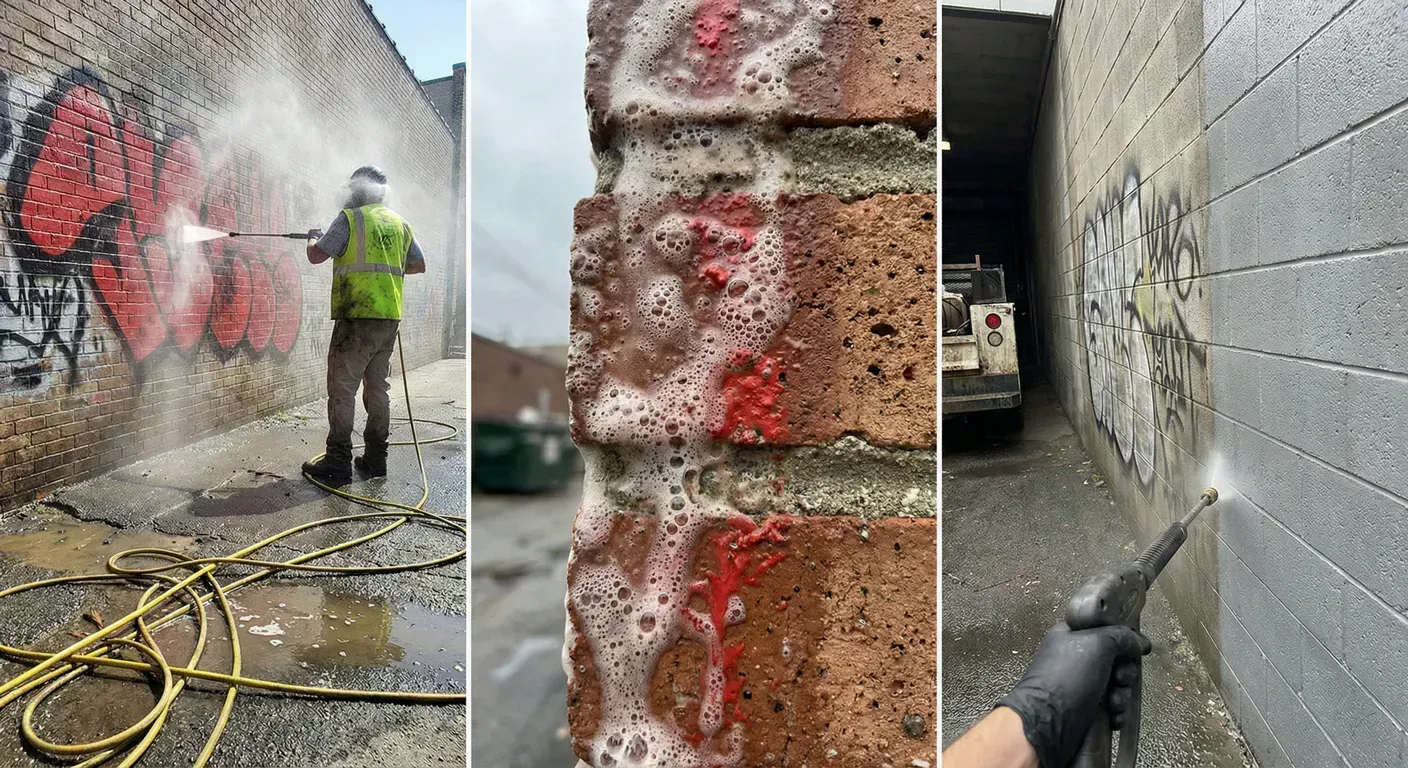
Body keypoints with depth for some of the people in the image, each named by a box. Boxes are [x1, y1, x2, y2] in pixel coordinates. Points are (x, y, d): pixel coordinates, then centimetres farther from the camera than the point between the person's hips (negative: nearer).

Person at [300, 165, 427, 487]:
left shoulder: (350, 219, -4)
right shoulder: (400, 224, 14)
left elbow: (316, 256, -3)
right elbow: (419, 265, 21)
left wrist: (313, 239, 18)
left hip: (356, 316, -6)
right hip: (389, 317, 6)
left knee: (342, 388, -2)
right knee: (378, 387, 12)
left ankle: (338, 463, -1)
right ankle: (375, 458, 17)